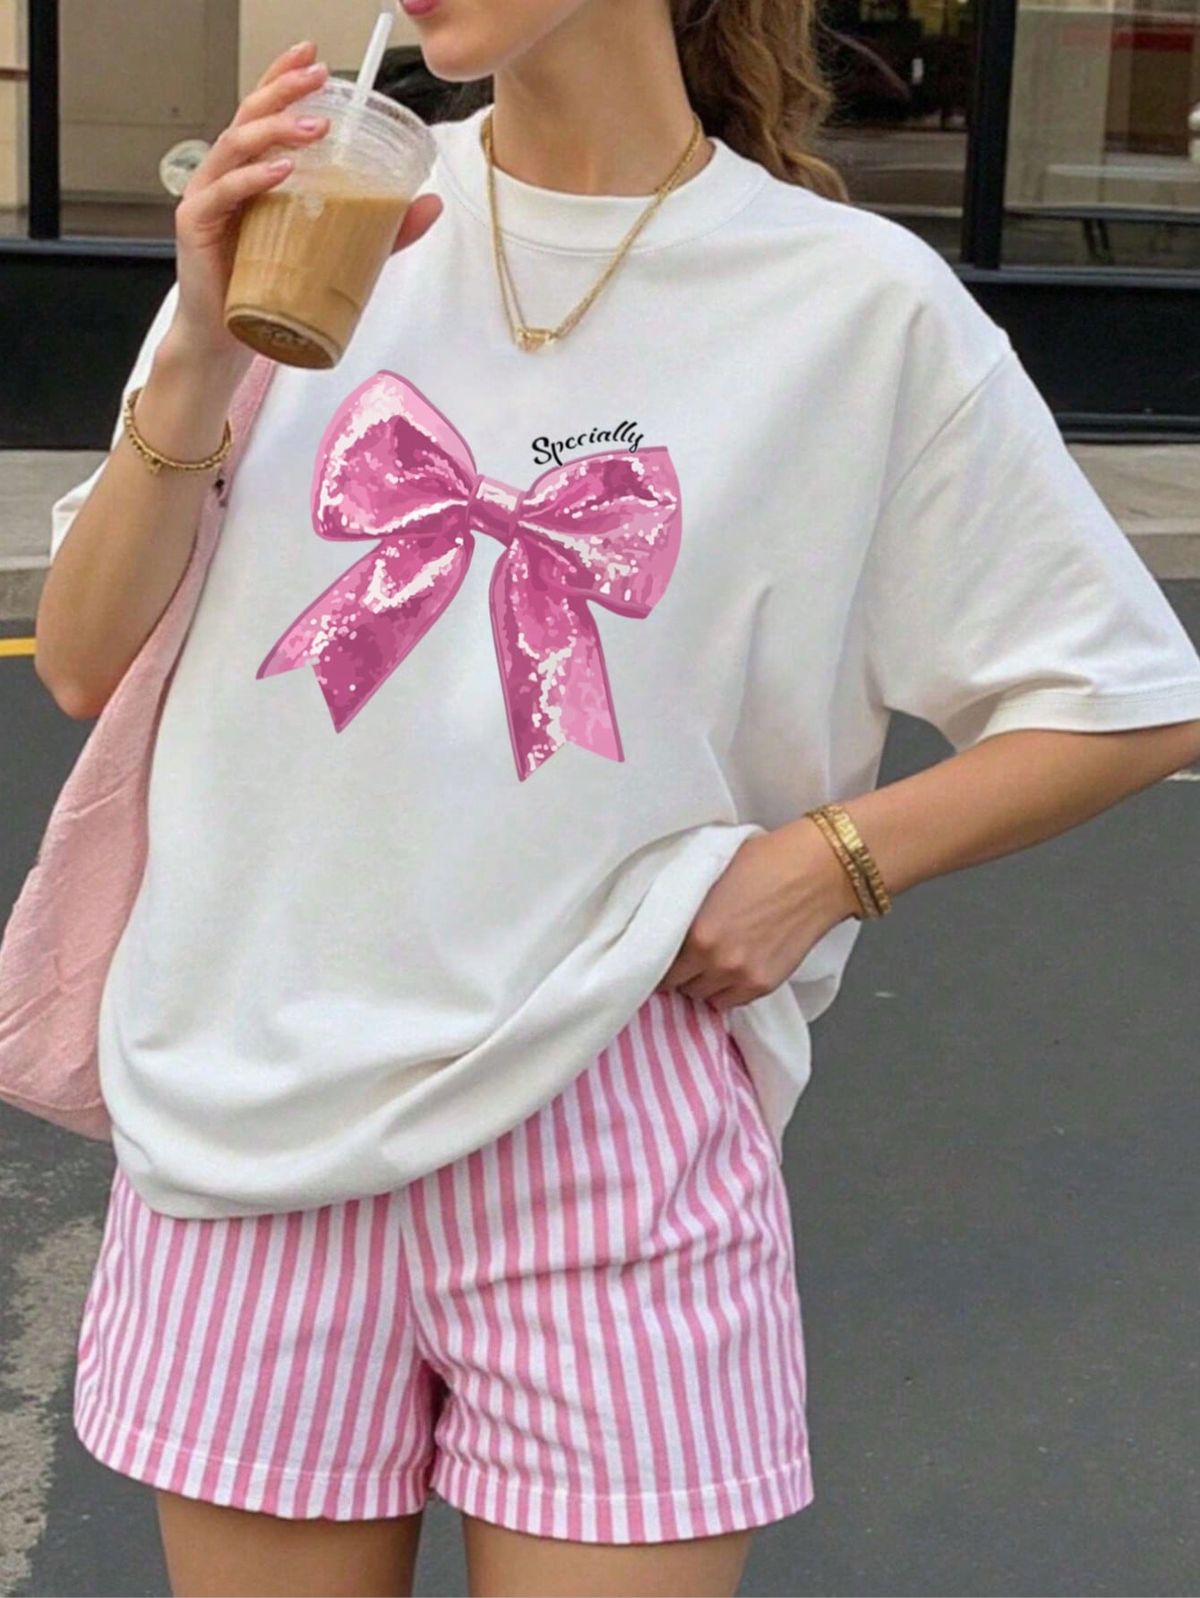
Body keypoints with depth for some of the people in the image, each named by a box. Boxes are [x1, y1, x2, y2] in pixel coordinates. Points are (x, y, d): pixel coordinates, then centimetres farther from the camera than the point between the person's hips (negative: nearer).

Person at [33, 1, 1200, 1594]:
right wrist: (201, 356, -12)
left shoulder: (860, 300, -3)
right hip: (256, 1106, 3)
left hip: (611, 1119, -2)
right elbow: (84, 666, 2)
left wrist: (826, 862, -8)